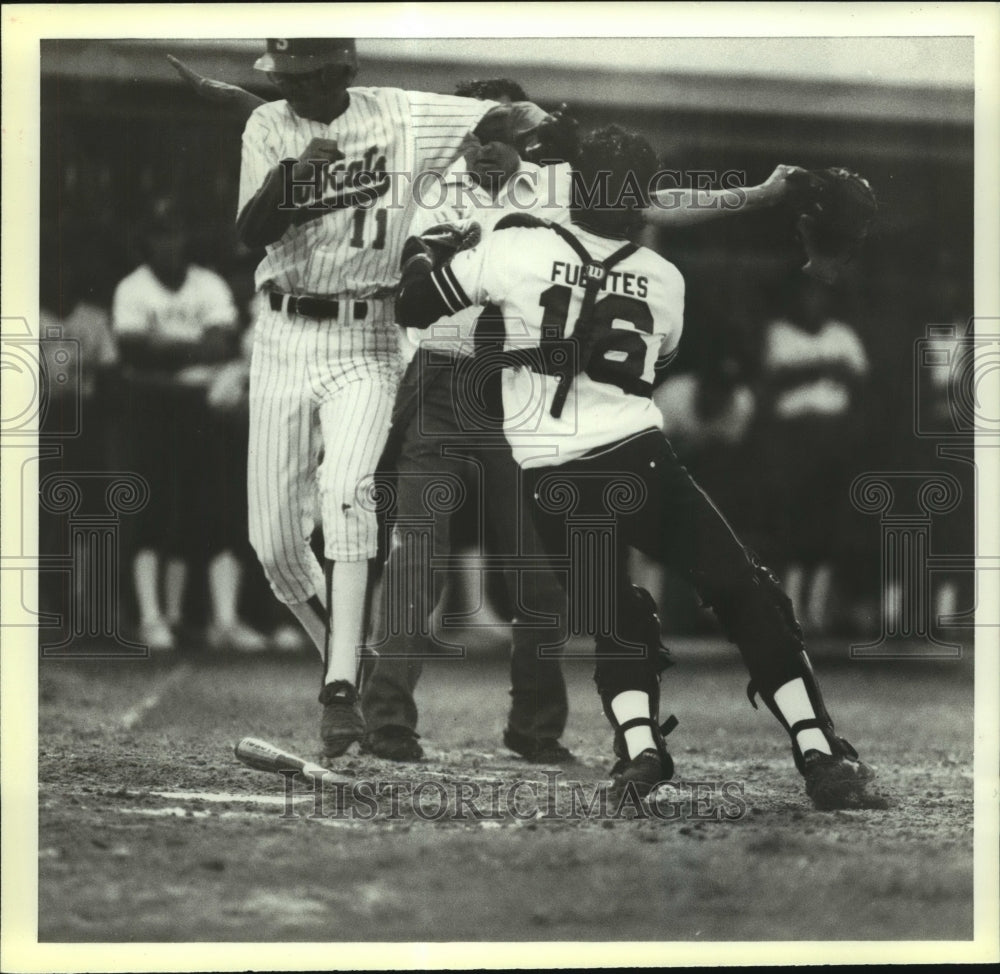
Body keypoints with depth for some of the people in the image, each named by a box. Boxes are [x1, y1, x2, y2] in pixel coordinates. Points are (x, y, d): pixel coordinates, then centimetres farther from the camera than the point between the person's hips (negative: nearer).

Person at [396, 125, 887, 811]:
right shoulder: (665, 281, 9)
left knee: (614, 617, 18)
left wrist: (421, 257, 29)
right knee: (746, 595, 6)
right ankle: (821, 756, -3)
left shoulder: (516, 249, 2)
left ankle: (638, 743, -7)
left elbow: (414, 306, 9)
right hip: (637, 459, -1)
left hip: (552, 483, 1)